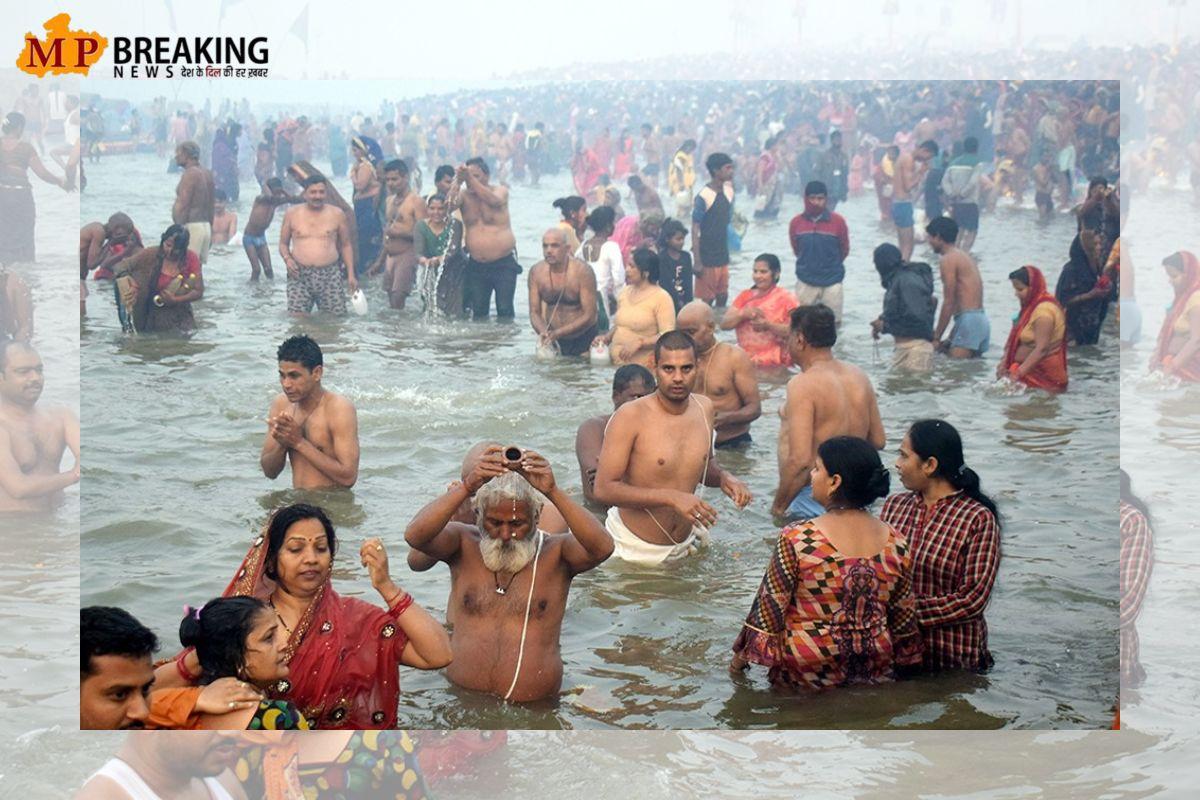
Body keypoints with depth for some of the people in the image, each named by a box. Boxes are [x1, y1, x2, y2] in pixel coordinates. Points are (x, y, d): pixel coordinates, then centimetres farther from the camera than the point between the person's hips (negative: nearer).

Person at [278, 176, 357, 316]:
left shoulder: (337, 214, 6)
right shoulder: (292, 214, 7)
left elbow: (346, 245, 12)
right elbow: (283, 243, 14)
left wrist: (351, 274, 5)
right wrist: (287, 259, -7)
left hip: (330, 275, 0)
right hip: (300, 275, 0)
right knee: (297, 317, -13)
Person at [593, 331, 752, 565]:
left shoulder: (705, 409, 2)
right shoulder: (630, 417, -18)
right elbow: (603, 489, -22)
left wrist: (723, 478, -3)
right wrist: (671, 497, -29)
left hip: (684, 546, 6)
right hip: (632, 550, -5)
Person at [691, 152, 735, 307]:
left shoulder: (728, 191, 5)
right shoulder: (704, 196, -16)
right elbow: (695, 230, -15)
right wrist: (697, 262, -18)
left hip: (723, 257, 7)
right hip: (708, 259, -7)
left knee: (723, 298, 12)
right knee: (707, 301, 0)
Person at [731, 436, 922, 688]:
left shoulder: (797, 538, -16)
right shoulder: (894, 541, -2)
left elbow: (769, 608, -9)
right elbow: (904, 619, 6)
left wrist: (740, 657, 5)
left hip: (808, 676, -5)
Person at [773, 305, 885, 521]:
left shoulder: (803, 385, -18)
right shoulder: (859, 377, 6)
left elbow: (800, 460, -24)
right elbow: (878, 441, 14)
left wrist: (778, 506, -14)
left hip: (812, 499, -8)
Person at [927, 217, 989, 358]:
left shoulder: (947, 260, -7)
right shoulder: (965, 257, 22)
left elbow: (949, 303, -12)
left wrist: (936, 338, -8)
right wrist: (951, 339, 20)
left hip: (969, 320, -10)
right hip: (982, 319, 10)